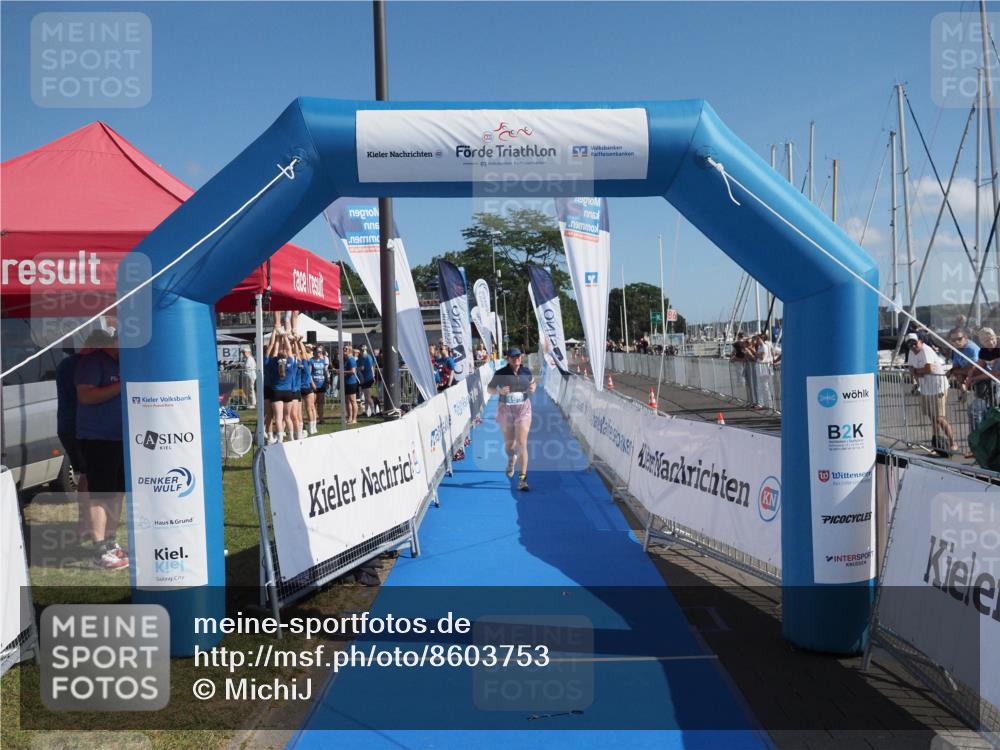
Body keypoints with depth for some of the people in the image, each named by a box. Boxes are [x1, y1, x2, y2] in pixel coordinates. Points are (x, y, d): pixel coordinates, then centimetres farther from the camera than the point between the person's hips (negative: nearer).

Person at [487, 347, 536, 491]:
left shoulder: (526, 371, -2)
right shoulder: (500, 374, -8)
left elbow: (532, 383, 16)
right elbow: (489, 388, 0)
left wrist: (532, 388, -8)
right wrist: (499, 391, -20)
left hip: (523, 409, 0)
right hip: (505, 410, 0)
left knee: (522, 444, -9)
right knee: (509, 443, 14)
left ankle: (522, 479, -6)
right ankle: (511, 460, 51)